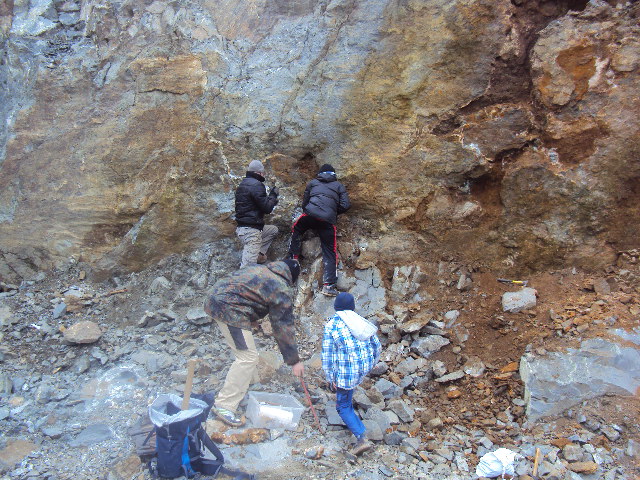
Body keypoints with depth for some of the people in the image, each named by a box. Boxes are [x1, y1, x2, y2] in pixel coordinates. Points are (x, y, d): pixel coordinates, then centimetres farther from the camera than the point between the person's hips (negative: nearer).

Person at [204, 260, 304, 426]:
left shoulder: (259, 268, 17)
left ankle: (249, 384, 40)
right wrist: (294, 361, 1)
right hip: (230, 310, -10)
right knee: (247, 357, -7)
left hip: (216, 297, 10)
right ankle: (224, 405, -5)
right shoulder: (281, 290, -6)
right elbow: (284, 327, -5)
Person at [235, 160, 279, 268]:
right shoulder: (256, 185, -14)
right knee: (249, 266, -11)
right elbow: (267, 208, -15)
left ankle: (259, 254, 18)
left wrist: (271, 198, 19)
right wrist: (273, 195, 1)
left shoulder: (242, 184, 16)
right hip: (251, 230, -10)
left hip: (242, 227, 10)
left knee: (273, 230, 28)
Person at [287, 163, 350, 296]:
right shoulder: (339, 186, 20)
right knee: (330, 252, 5)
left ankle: (293, 259, 23)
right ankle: (328, 285, -3)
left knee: (296, 230, 31)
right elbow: (345, 206, 9)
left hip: (310, 214, 0)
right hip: (328, 221, 0)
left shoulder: (313, 183, 22)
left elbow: (304, 202, 21)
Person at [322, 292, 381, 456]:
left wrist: (329, 378, 2)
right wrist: (371, 364, 27)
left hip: (346, 371, -6)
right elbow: (377, 346, 12)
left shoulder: (331, 325, -5)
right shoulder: (361, 321, 8)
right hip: (364, 368, 6)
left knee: (343, 406, 7)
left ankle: (362, 438, -5)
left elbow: (327, 355, -6)